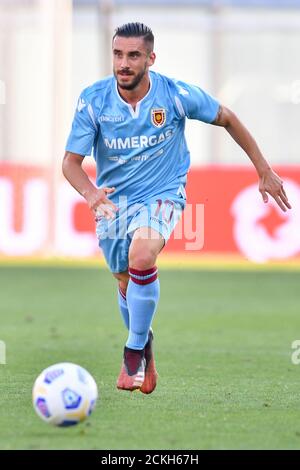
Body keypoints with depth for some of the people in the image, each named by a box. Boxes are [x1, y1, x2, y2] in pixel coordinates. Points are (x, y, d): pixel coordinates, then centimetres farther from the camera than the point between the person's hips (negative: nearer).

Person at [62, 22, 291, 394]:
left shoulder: (176, 95, -17)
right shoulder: (93, 100, -15)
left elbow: (226, 119, 0)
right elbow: (71, 161, -13)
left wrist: (263, 170, 4)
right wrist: (90, 193, -35)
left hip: (162, 195, -3)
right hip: (112, 199, 3)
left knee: (141, 258, -29)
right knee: (126, 283, 11)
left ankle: (135, 348, -10)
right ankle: (143, 345, 41)